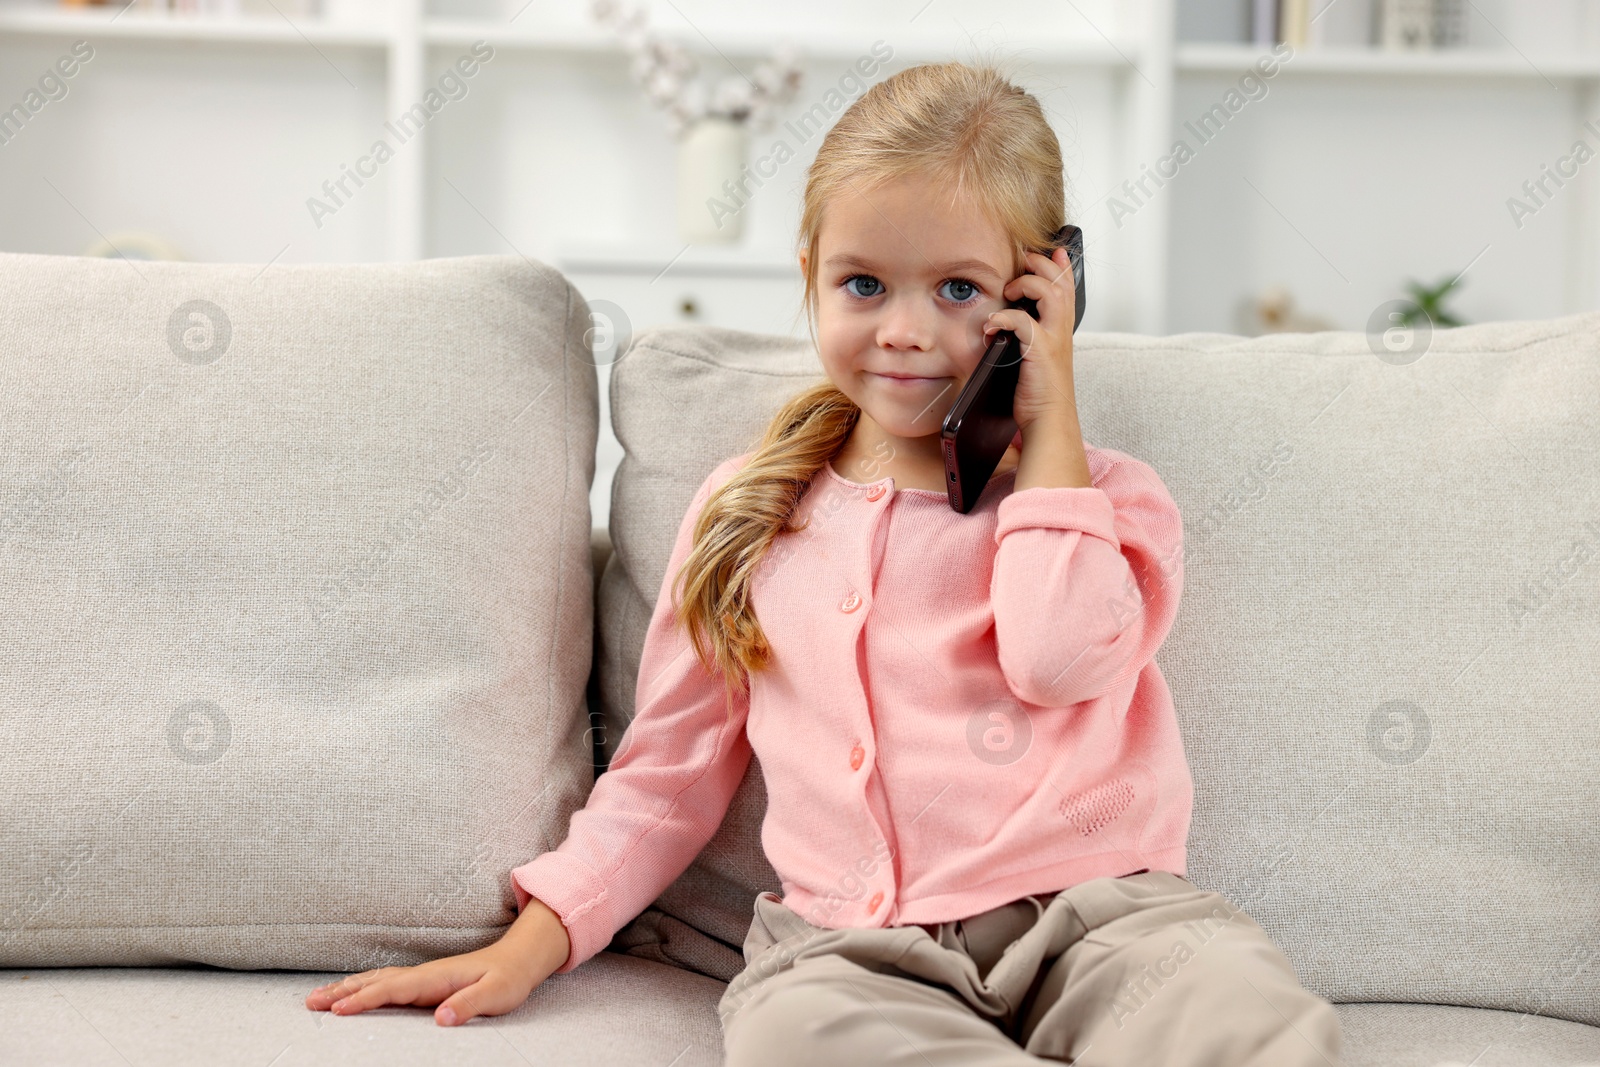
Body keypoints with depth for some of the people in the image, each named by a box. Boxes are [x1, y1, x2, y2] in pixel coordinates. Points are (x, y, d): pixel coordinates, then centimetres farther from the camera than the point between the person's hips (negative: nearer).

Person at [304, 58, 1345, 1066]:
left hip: (1098, 914, -3)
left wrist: (1050, 418, -4)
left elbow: (1056, 656, -15)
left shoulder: (1101, 492, 10)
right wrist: (534, 942, 9)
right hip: (856, 945, 3)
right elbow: (667, 771, 20)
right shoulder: (749, 509, 16)